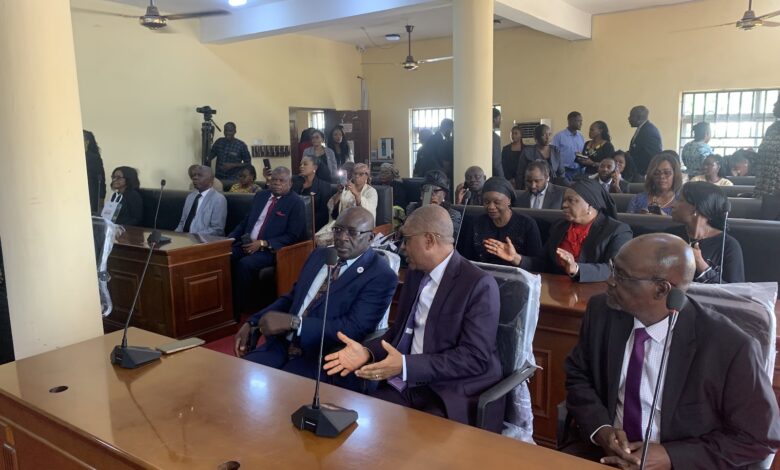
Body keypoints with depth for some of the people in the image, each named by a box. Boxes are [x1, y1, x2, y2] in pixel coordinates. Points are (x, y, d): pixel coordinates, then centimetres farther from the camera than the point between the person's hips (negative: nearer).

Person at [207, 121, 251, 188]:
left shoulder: (241, 145, -5)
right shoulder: (219, 142, 6)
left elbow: (248, 163, -1)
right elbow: (210, 156, 14)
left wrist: (233, 165, -14)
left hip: (234, 180, -3)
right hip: (218, 178, 3)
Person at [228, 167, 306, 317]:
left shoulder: (296, 202, -4)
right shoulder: (260, 195, 16)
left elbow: (293, 236, -11)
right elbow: (245, 221, 20)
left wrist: (262, 244, -17)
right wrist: (231, 237, 1)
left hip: (271, 250, -6)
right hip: (247, 244, 6)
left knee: (245, 264, -31)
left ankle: (238, 311, -17)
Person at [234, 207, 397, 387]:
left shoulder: (381, 276, -10)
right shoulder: (319, 255, 13)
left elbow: (354, 329, -19)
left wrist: (292, 322, -23)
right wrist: (252, 323, 4)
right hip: (284, 344, 6)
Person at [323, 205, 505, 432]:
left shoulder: (479, 284, -13)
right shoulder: (414, 274, 10)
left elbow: (476, 358, -18)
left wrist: (406, 366, -25)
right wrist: (368, 352, -5)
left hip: (453, 396, -6)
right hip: (407, 385, 6)